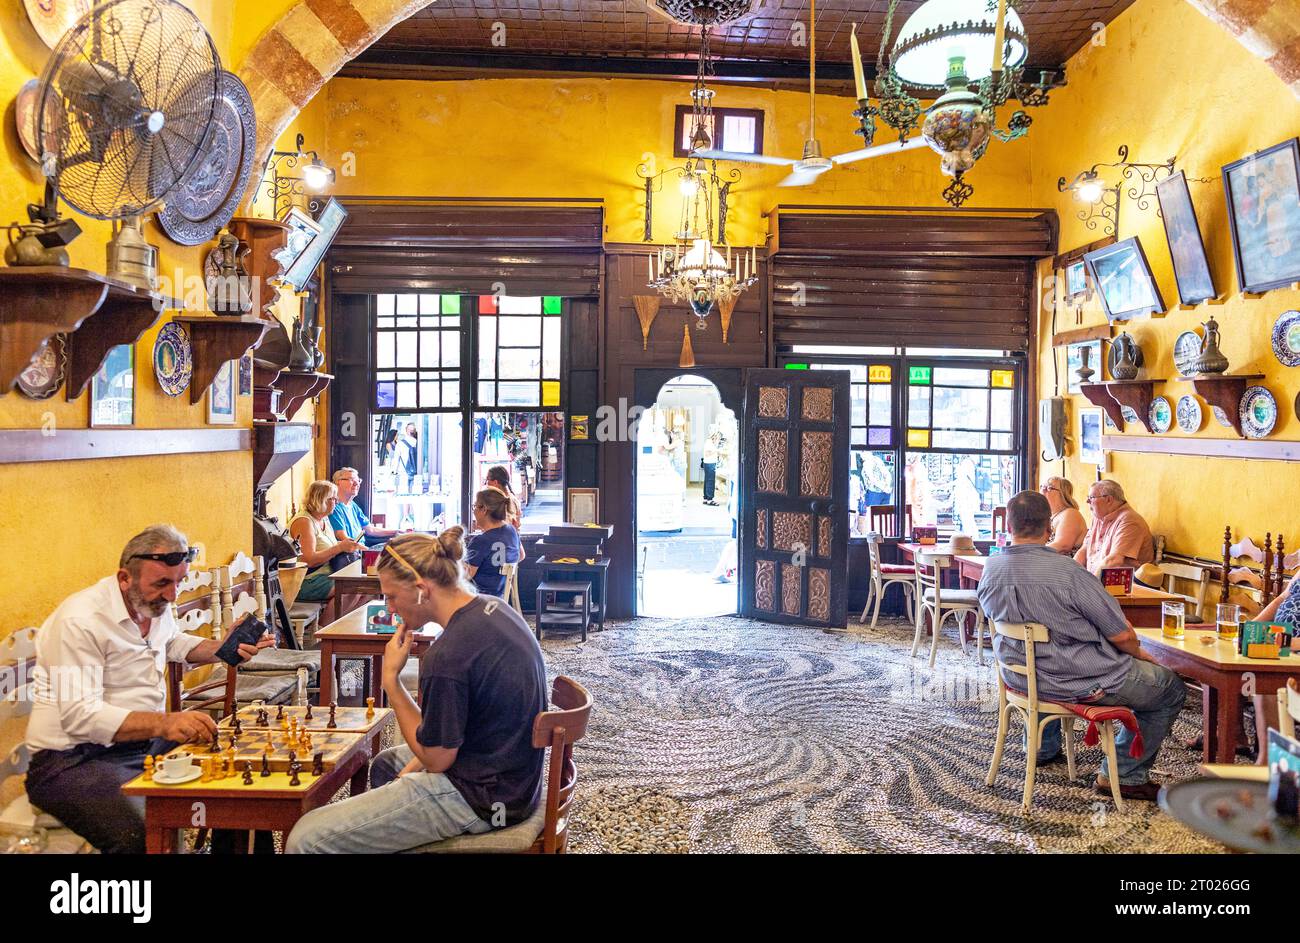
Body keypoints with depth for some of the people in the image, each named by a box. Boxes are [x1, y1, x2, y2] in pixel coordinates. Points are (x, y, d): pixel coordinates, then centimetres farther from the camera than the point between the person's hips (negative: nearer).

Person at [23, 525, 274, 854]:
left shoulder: (156, 604, 5)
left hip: (148, 740, 8)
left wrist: (224, 649, 9)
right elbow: (79, 716, -25)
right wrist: (163, 724, -38)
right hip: (75, 758, -8)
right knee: (141, 835, -35)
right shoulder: (80, 621, -20)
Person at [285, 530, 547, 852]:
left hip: (479, 800, -10)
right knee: (385, 764, 35)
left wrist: (391, 679, -13)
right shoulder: (495, 609, -1)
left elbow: (436, 759, -16)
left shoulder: (448, 657, -29)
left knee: (306, 838, -8)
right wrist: (418, 761, 6)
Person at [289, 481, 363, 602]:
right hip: (308, 582, -9)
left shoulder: (323, 520, 17)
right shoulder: (303, 521, -12)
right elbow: (309, 560, -21)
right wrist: (339, 547, -21)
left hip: (327, 575, 9)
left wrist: (343, 544, 1)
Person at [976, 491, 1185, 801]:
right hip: (1080, 681, -6)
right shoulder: (1068, 572, -26)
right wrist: (1139, 653, 6)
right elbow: (1121, 635, -18)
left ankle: (1043, 748, 50)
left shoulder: (990, 570, -8)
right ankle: (1124, 775, 16)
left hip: (1019, 678, 6)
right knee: (1171, 689, 13)